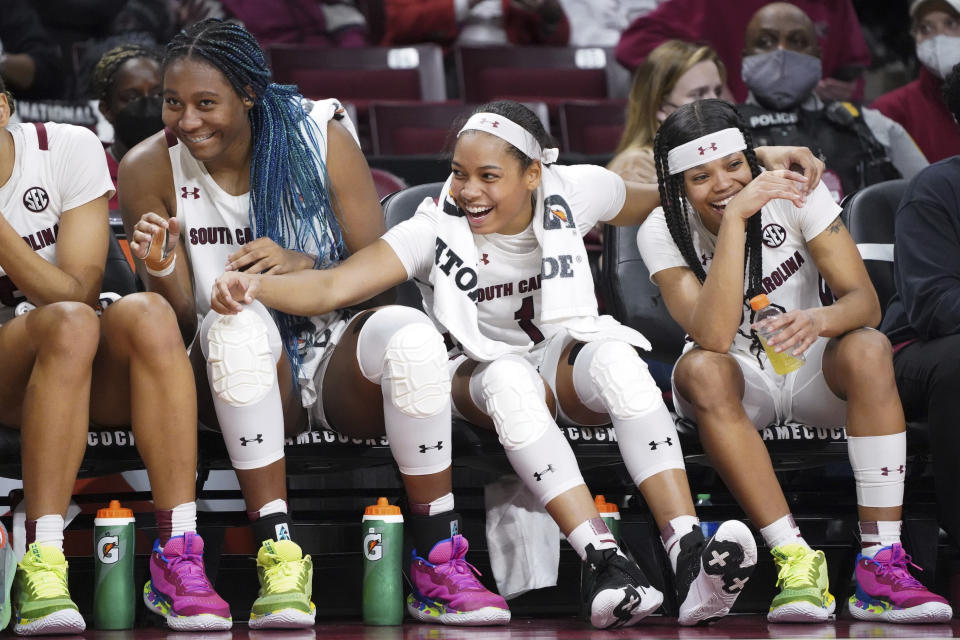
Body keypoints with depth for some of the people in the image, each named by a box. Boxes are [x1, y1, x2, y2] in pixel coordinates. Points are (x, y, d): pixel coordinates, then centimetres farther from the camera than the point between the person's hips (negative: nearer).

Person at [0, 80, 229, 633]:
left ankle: (178, 558, -35)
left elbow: (80, 291, -14)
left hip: (97, 380, 2)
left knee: (145, 313, -31)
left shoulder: (70, 149, -7)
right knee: (71, 324, -33)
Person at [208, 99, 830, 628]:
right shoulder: (438, 228, -17)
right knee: (509, 379, -37)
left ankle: (691, 553, -48)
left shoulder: (572, 191, -10)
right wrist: (257, 286, -45)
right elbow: (333, 285, -28)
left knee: (614, 357, -35)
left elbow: (661, 204, 11)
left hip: (569, 356, 1)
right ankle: (606, 562, -47)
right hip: (486, 371, -1)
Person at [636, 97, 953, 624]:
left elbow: (865, 301, -17)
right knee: (700, 368, -35)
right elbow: (712, 336, -31)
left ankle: (880, 566, -37)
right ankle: (795, 559, -38)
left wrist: (819, 319, -41)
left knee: (867, 348, -32)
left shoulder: (792, 194, -11)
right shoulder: (662, 232, -14)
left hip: (810, 372, 1)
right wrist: (734, 219, -34)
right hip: (737, 383, -1)